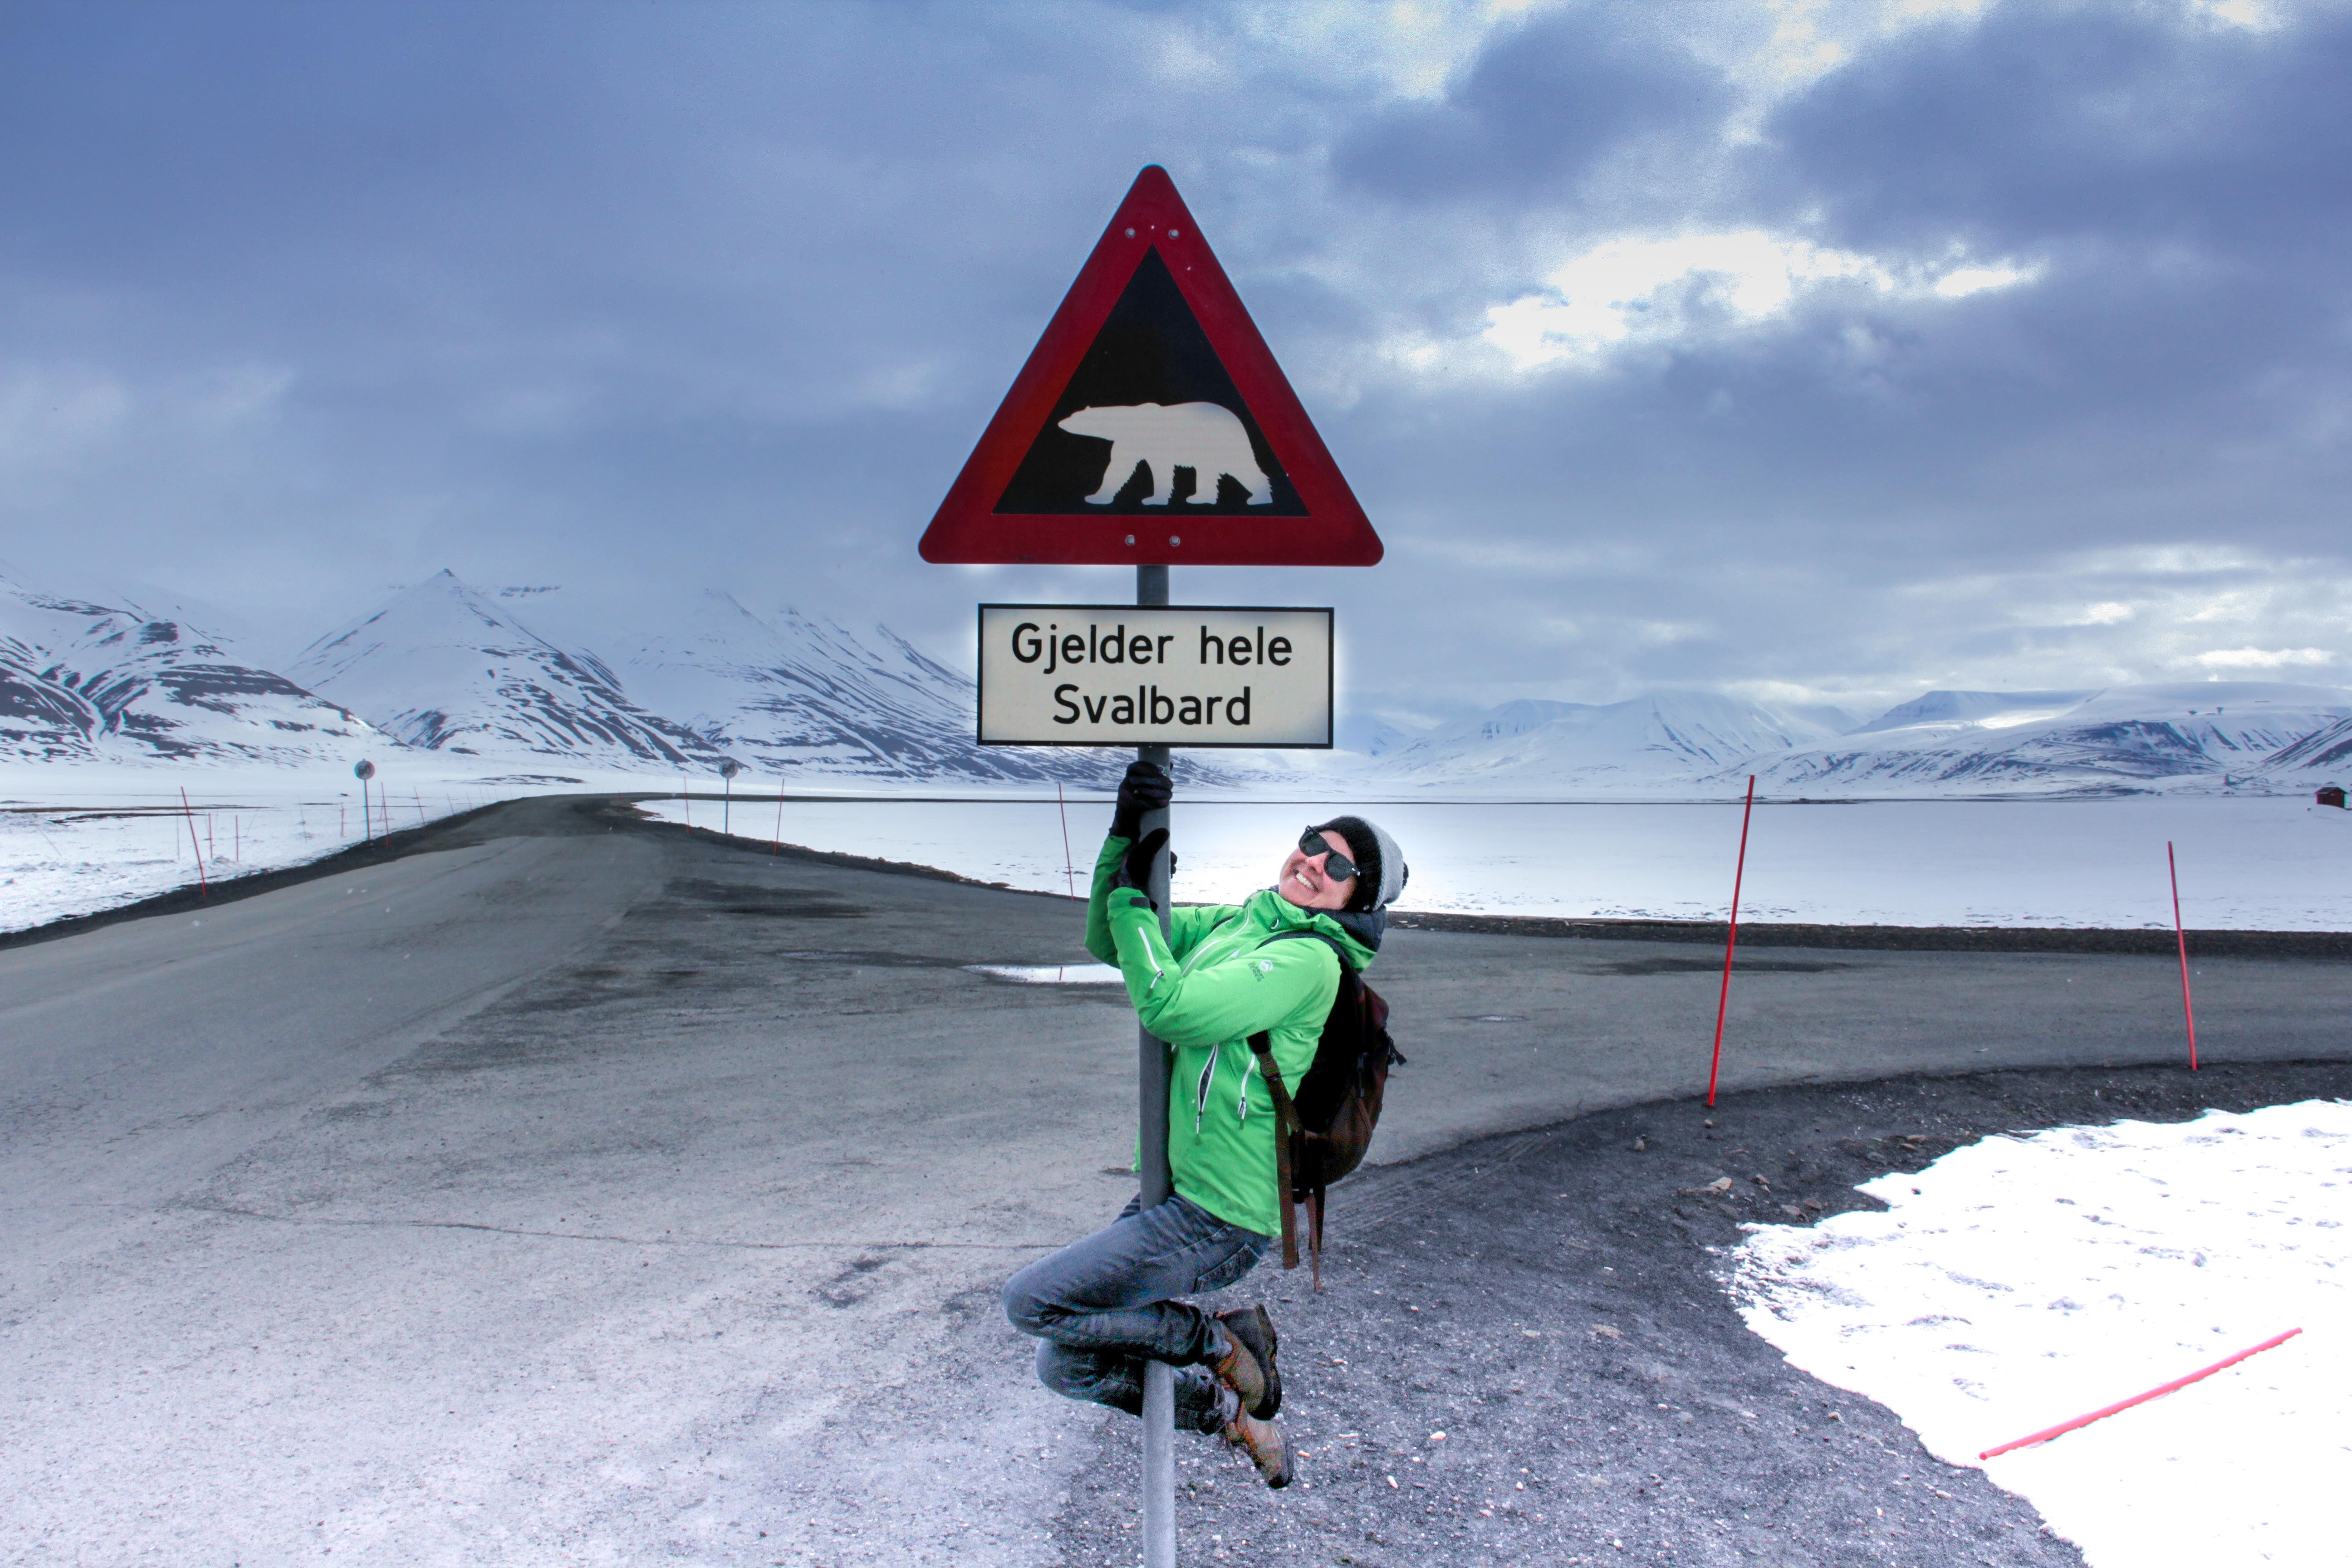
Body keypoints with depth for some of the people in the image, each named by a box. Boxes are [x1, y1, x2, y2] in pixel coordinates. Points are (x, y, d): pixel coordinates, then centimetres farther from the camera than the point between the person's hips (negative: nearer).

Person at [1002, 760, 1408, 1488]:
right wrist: (1124, 838, -6)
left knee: (1030, 1301, -11)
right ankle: (1230, 1413, 23)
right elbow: (1106, 943, 8)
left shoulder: (1309, 961, -16)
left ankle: (1215, 1341, 2)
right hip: (1169, 1197, 9)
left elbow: (1170, 1009, -25)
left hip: (1216, 1221, -9)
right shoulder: (1235, 923, 9)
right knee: (1064, 1365, 13)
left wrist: (1132, 897, -14)